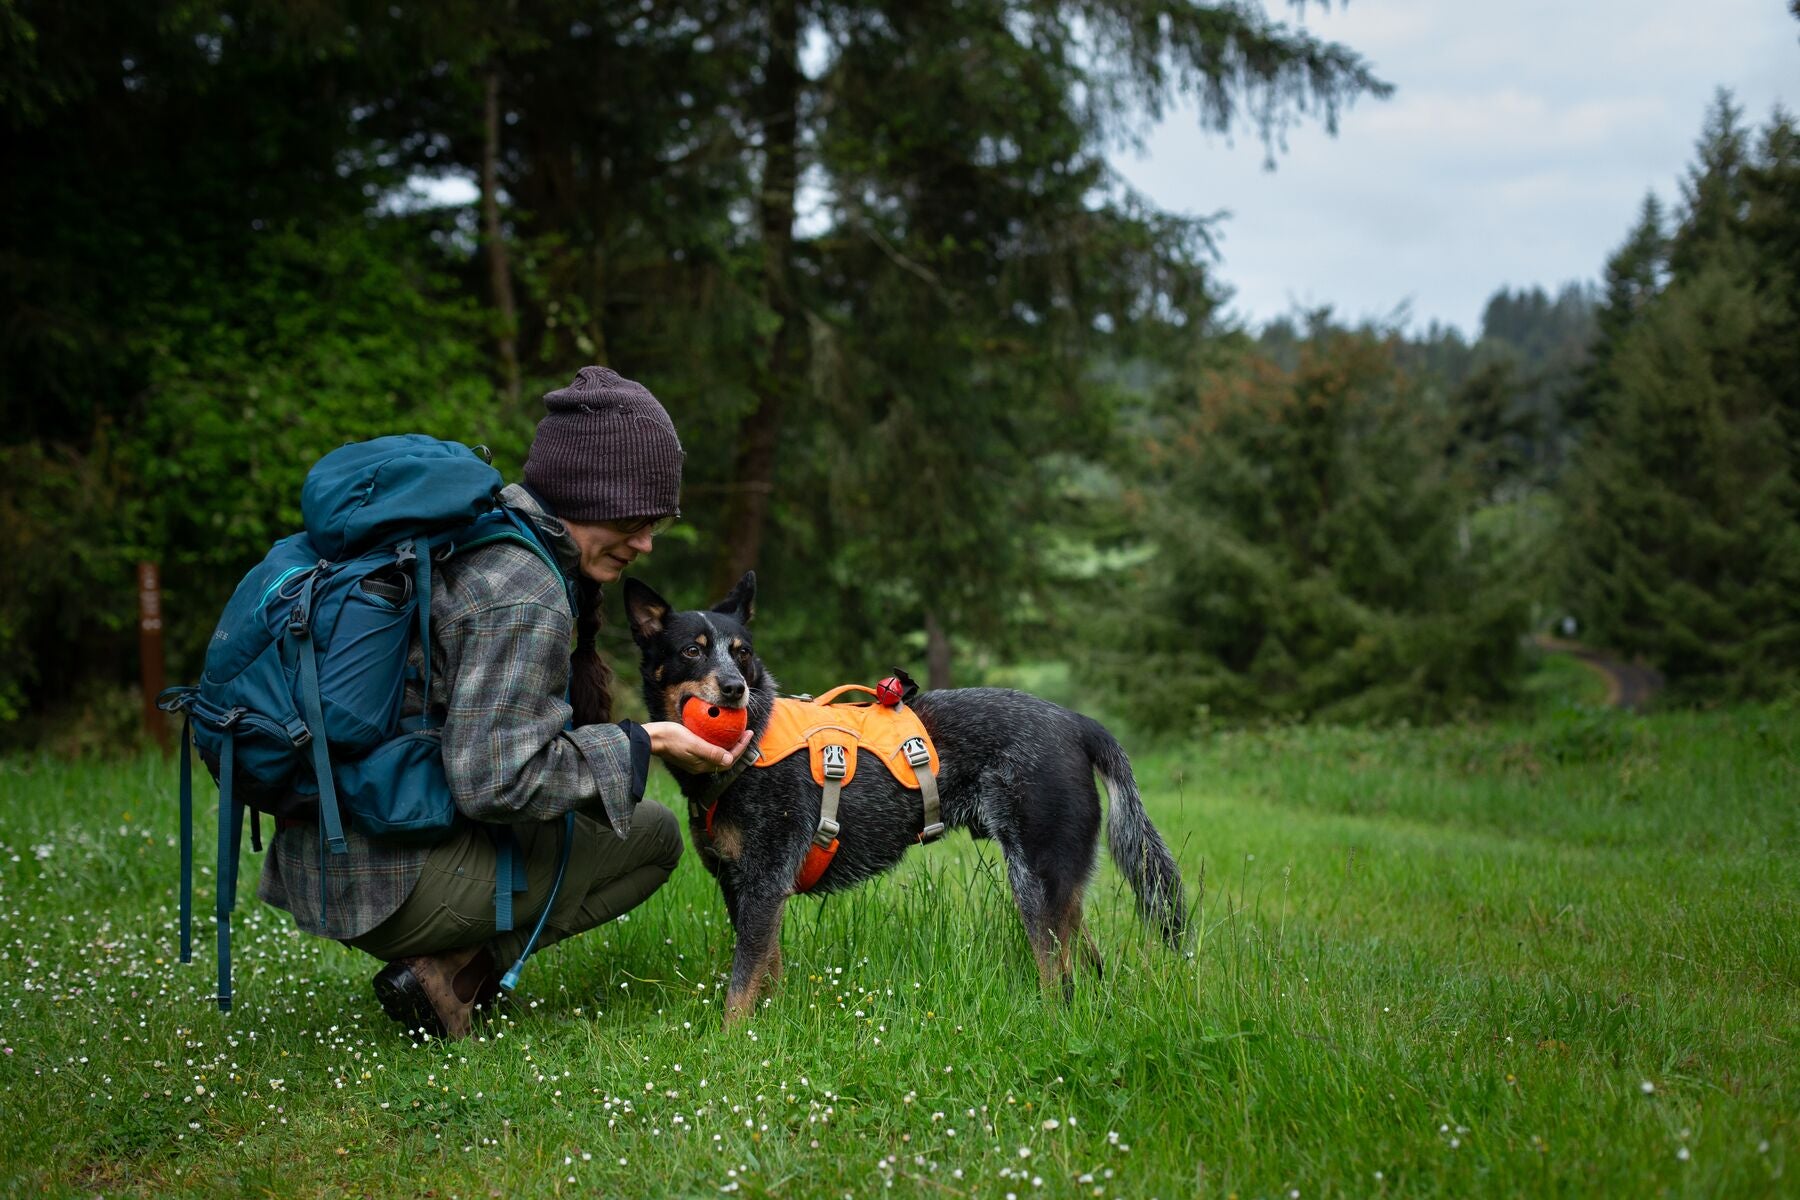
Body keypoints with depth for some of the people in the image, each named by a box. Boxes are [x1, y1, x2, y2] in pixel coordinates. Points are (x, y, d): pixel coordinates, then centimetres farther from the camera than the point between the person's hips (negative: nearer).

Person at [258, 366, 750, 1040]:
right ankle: (454, 973, -5)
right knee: (654, 834, 3)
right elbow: (493, 780, -23)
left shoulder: (472, 537, 11)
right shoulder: (526, 601, -18)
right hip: (391, 889, -9)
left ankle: (453, 962, 10)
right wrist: (640, 745, -13)